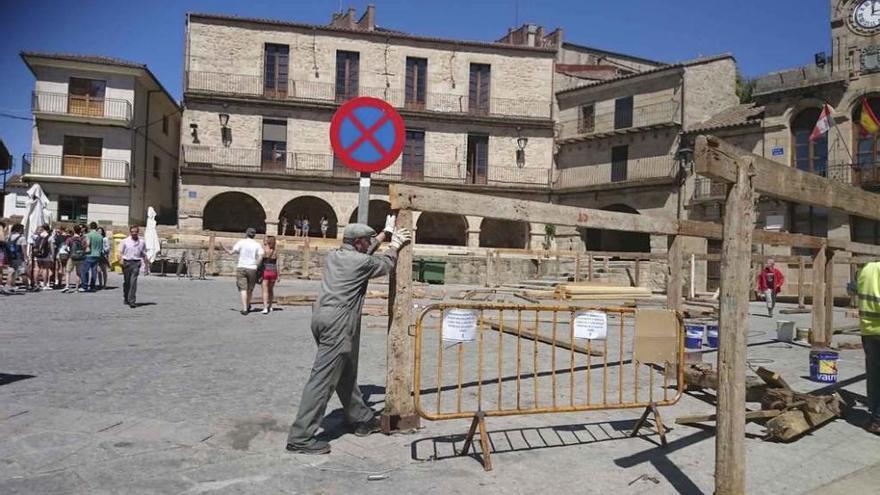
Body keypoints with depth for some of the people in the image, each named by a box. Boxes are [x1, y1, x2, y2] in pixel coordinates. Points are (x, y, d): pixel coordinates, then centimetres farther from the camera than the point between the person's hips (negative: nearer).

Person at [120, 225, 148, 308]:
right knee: (126, 282, 11)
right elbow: (121, 252, 7)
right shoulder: (125, 241, 6)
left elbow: (144, 255, 13)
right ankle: (125, 299, 28)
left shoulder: (142, 242, 8)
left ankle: (132, 301, -15)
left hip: (136, 263, -1)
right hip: (126, 262, 1)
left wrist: (146, 266, 13)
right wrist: (121, 259, -13)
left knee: (133, 282, -12)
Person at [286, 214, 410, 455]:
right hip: (337, 325, -9)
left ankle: (362, 419, 34)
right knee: (323, 378, -8)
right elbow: (386, 264, 10)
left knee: (346, 373, 19)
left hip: (322, 318, 10)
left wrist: (385, 233, 37)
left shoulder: (333, 256, 13)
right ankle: (300, 437, -6)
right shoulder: (361, 263, -9)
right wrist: (395, 245, 28)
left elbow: (363, 253, 30)